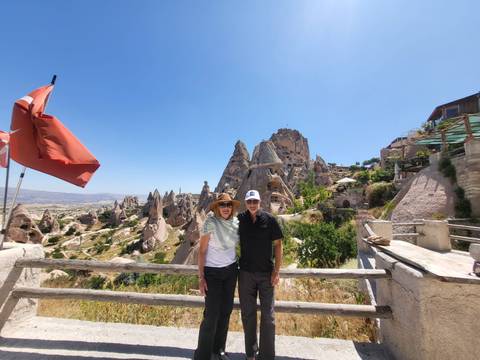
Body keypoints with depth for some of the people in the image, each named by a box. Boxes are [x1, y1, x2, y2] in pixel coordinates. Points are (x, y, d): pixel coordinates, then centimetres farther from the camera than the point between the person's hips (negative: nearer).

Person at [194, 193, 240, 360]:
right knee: (212, 314, 1)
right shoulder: (210, 223, -19)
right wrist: (201, 277, -13)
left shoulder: (236, 222, -5)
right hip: (212, 272, -5)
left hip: (231, 270, 5)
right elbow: (201, 251, -13)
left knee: (226, 311, 15)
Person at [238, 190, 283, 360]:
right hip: (246, 273, 2)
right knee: (248, 314, 16)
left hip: (266, 273, -1)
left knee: (268, 315, 10)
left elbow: (277, 244, -5)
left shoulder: (269, 219, -9)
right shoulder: (240, 219, -5)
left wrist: (276, 271, -8)